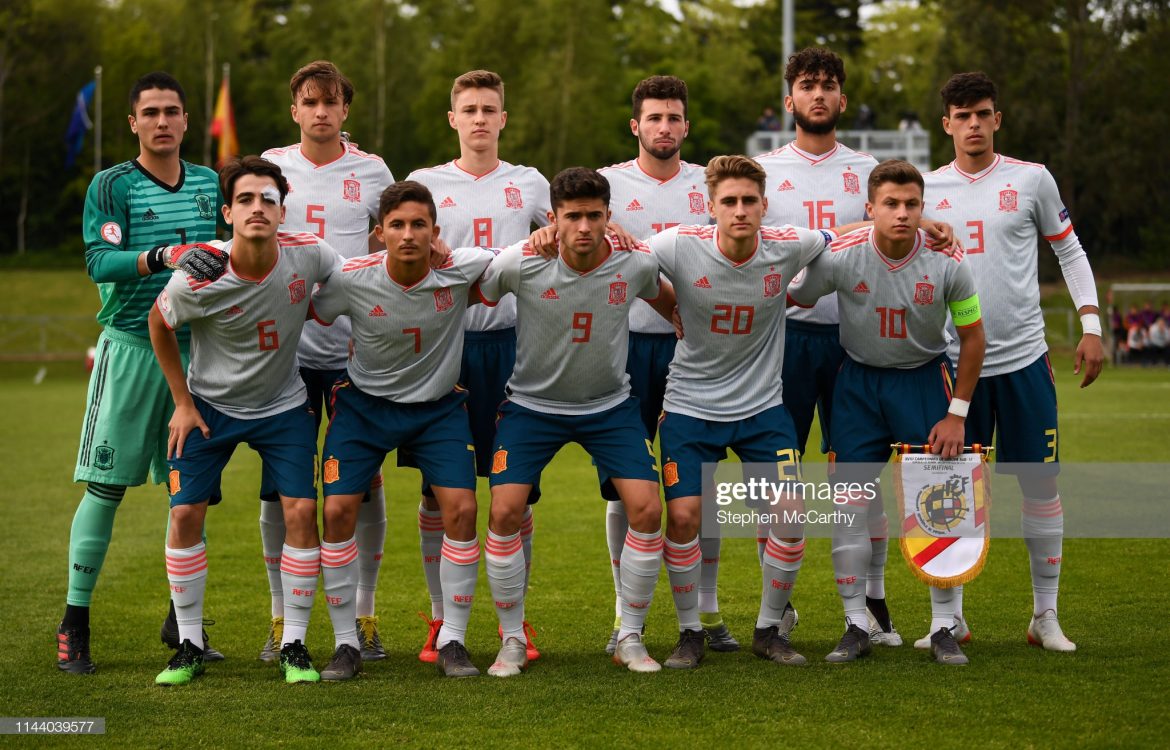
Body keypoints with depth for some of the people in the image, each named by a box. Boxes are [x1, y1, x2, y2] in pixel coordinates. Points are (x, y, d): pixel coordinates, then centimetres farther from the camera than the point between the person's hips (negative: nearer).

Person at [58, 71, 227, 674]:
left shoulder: (210, 184, 12)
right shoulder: (111, 186, -3)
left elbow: (228, 255, 23)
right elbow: (100, 261, -16)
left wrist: (223, 260, 2)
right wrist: (164, 256, -30)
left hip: (195, 348, 5)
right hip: (129, 347, -4)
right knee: (105, 485, -6)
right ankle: (74, 623, -1)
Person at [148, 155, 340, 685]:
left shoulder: (308, 255, -21)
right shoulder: (198, 279, -25)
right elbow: (160, 323, -4)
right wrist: (182, 402, -1)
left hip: (284, 405, 1)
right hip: (210, 404, -1)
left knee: (301, 510, -10)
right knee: (185, 513, -7)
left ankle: (294, 647, 3)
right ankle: (189, 648, 7)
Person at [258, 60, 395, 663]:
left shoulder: (372, 172, 7)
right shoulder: (272, 165, 8)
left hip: (354, 346, 0)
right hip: (285, 344, 0)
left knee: (364, 481, 0)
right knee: (279, 484, 1)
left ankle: (363, 614, 10)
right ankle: (282, 618, 10)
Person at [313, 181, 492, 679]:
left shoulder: (461, 269, -20)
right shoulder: (351, 279, -22)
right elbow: (306, 317, -4)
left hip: (439, 405, 0)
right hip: (364, 402, 0)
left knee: (461, 509, -12)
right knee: (338, 510, -10)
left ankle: (452, 642, 3)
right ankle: (346, 644, 4)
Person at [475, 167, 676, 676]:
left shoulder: (636, 264, -14)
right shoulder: (520, 263, -20)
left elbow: (665, 301, 10)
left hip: (610, 405, 1)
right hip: (533, 403, -1)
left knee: (646, 509, -11)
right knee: (505, 511, -14)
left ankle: (630, 639, 7)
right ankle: (512, 641, 4)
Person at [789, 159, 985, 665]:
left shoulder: (948, 264, -17)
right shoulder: (840, 257, -19)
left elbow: (972, 337, -4)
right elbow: (788, 300, -2)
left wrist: (957, 414, -5)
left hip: (924, 378, 0)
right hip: (859, 381, 0)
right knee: (849, 503, -3)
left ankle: (943, 628, 7)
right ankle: (856, 627, 8)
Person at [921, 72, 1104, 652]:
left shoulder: (1031, 179, 2)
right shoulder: (927, 189, 5)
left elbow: (1069, 251, 9)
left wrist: (1091, 326, 1)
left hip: (1024, 357, -1)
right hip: (954, 360, 1)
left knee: (1041, 483, 0)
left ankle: (1046, 615, 11)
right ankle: (951, 617, 12)